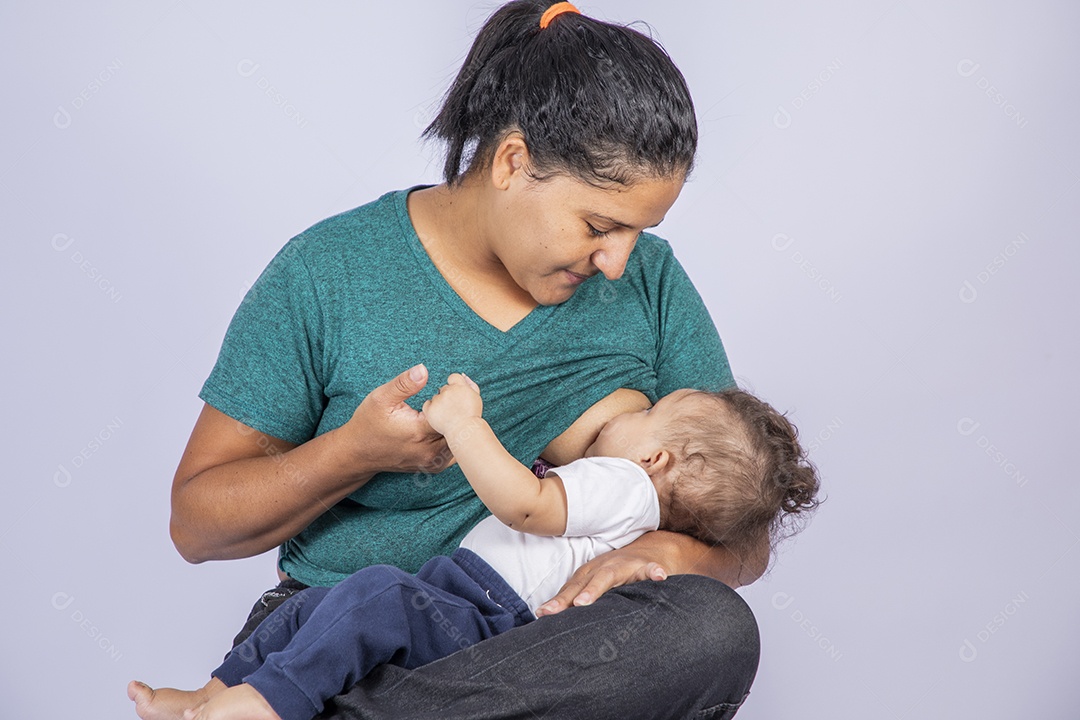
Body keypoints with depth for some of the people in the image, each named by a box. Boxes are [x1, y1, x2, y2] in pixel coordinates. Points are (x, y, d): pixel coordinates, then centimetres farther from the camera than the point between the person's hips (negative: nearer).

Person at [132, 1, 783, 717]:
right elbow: (195, 523, 0)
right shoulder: (327, 273, -4)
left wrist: (680, 550, -18)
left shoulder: (649, 279, 3)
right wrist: (355, 452, -18)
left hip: (552, 649, 6)